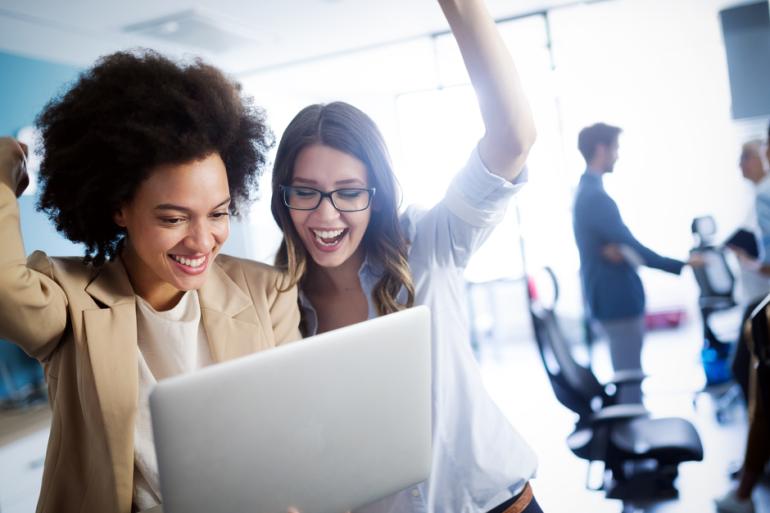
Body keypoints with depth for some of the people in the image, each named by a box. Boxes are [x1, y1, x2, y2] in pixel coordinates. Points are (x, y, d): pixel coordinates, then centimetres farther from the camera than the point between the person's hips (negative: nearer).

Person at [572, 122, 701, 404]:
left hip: (610, 295, 11)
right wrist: (682, 264, -13)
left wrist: (617, 249, -13)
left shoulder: (586, 191, 12)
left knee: (627, 374, 20)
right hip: (617, 298, -11)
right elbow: (633, 249, -22)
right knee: (629, 376, -2)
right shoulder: (595, 196, -22)